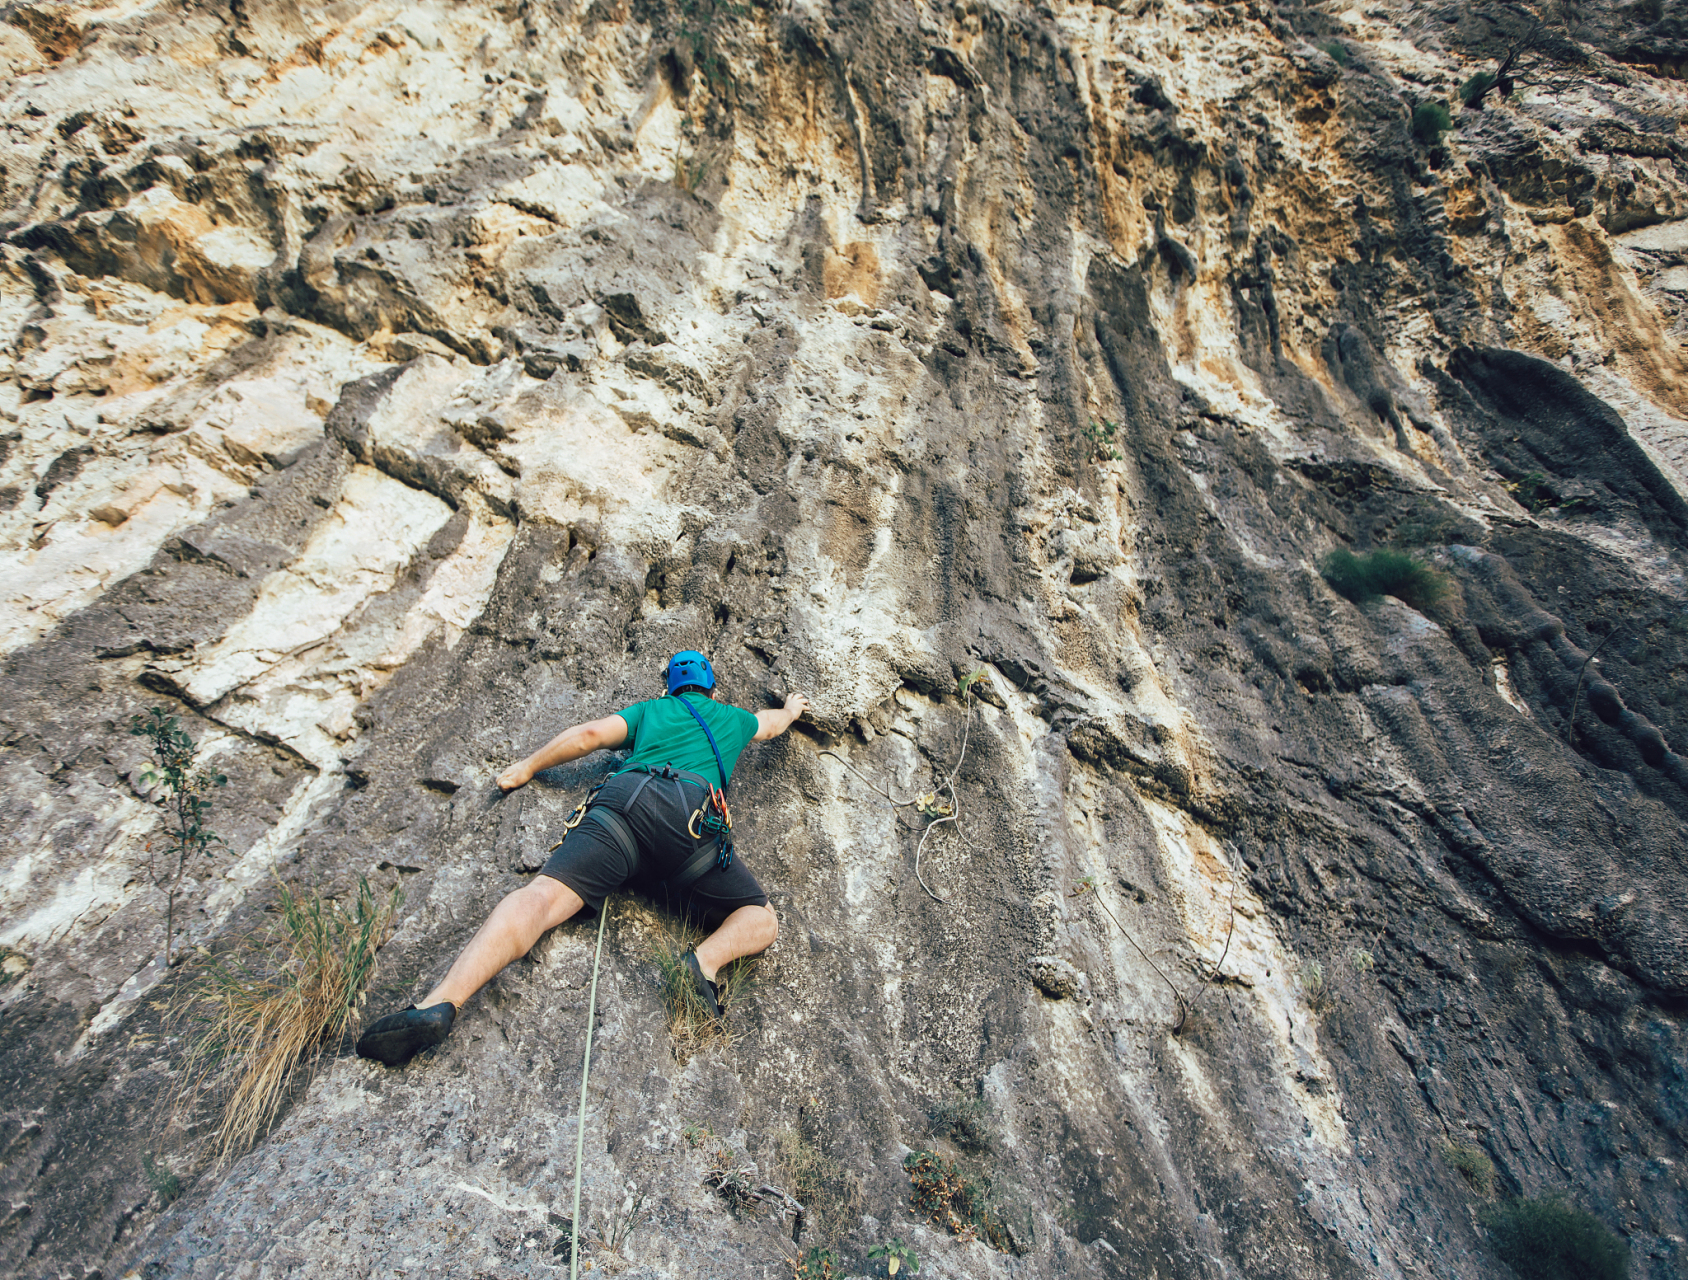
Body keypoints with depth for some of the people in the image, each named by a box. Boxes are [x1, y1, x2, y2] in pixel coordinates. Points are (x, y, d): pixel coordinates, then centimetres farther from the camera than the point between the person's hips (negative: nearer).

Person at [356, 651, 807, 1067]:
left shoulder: (650, 710, 35)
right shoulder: (731, 717, 36)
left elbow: (589, 734, 21)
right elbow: (773, 722, 57)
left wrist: (526, 768, 32)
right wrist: (792, 708, 80)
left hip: (625, 797, 1)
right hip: (694, 818, -1)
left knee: (543, 896, -14)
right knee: (761, 922, 8)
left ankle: (439, 1003, -38)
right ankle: (705, 961, -26)